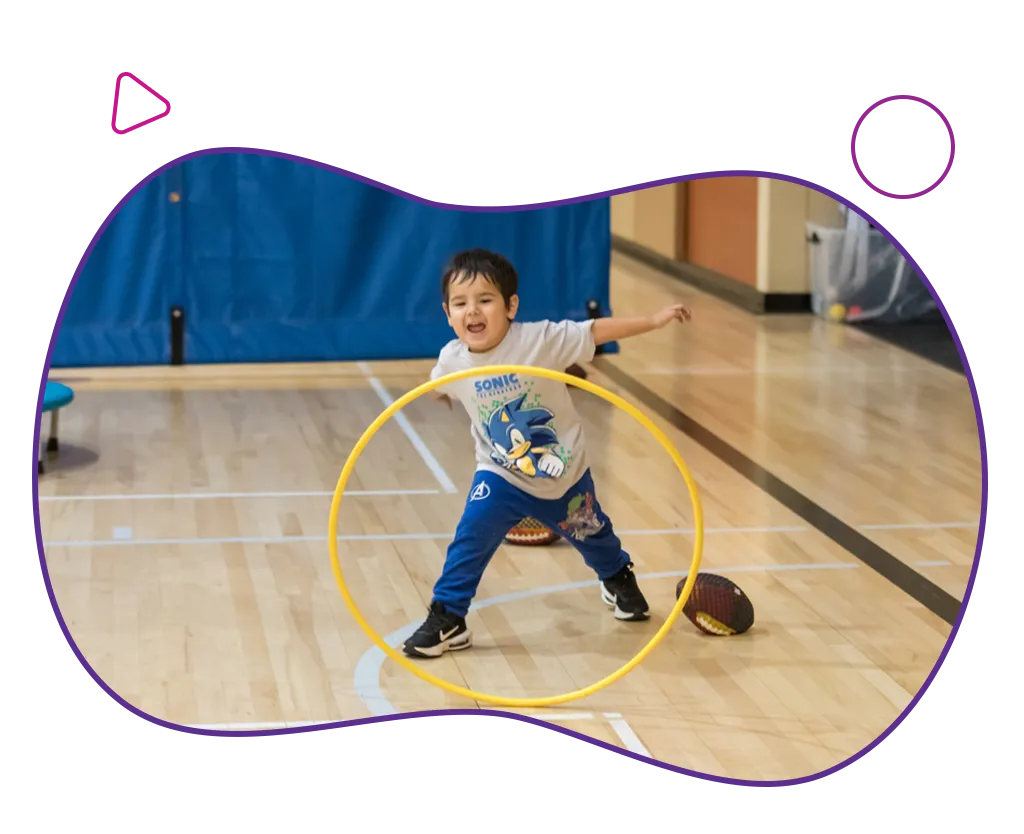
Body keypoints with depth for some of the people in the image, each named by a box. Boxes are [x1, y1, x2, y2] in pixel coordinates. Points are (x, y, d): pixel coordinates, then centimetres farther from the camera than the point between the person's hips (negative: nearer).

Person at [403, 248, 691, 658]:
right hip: (500, 476, 1)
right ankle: (447, 620, -4)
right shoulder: (451, 360, -17)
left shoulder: (541, 339, -26)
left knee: (591, 534, 22)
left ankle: (618, 580, 54)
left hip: (564, 476, 0)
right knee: (471, 537, -18)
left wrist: (654, 320, -26)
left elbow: (597, 331, -23)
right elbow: (438, 389, 8)